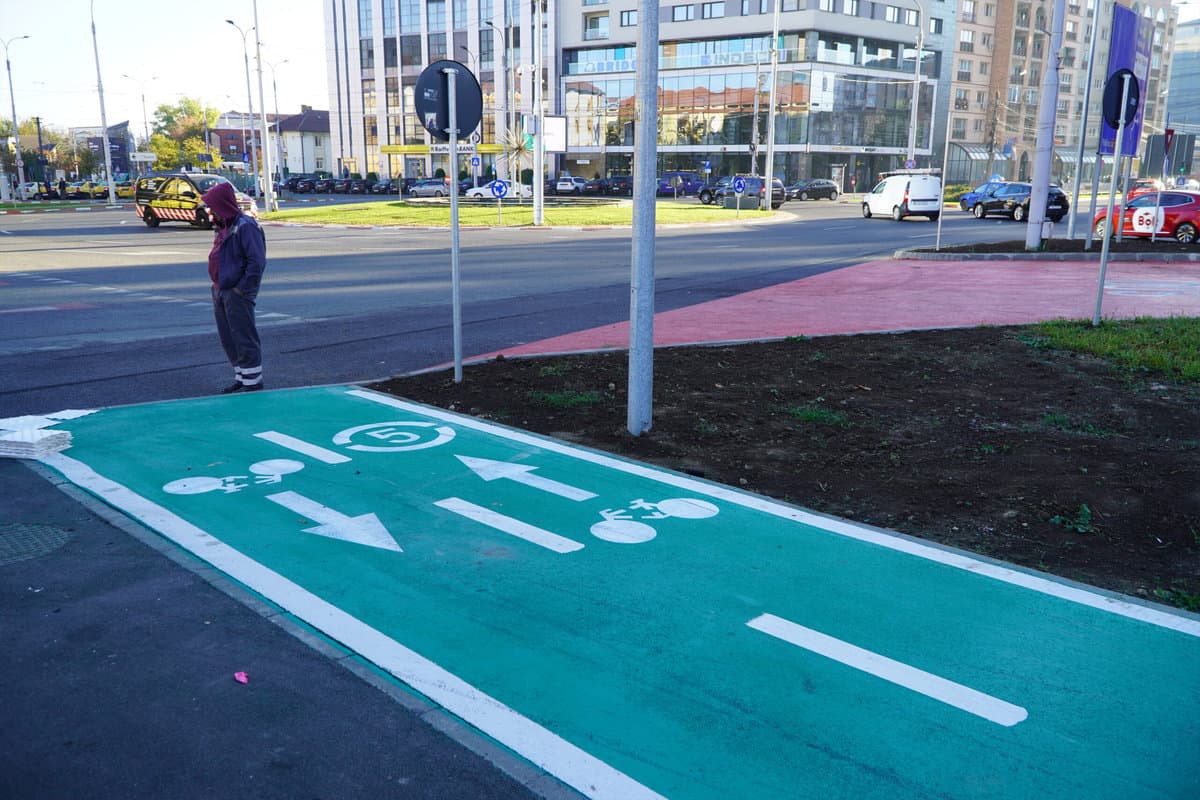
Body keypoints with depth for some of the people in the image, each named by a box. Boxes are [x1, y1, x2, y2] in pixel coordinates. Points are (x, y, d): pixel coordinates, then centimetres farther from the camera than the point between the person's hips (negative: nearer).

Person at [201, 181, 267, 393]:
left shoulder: (245, 226, -16)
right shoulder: (223, 226, 14)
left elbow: (257, 262, -20)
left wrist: (242, 288, -18)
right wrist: (218, 287, 14)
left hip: (237, 294, -10)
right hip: (220, 292, 10)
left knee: (244, 340, -3)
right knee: (228, 341, 15)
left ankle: (253, 382, 6)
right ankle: (241, 378, 25)